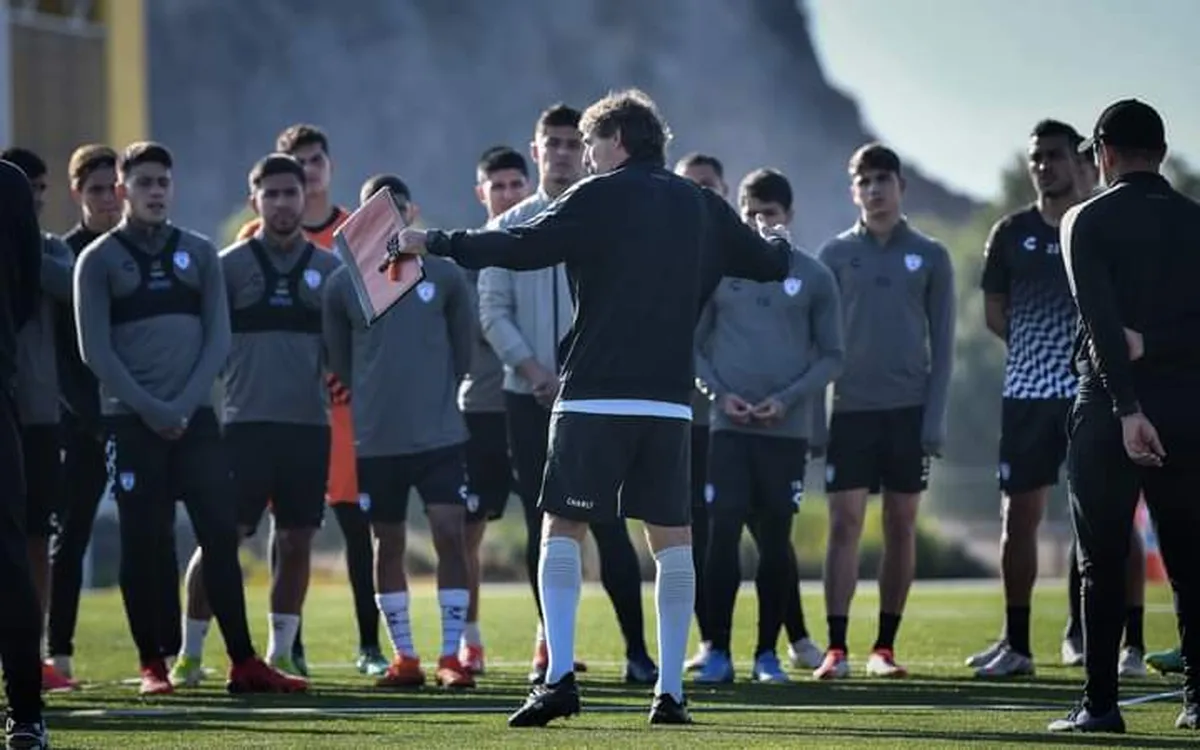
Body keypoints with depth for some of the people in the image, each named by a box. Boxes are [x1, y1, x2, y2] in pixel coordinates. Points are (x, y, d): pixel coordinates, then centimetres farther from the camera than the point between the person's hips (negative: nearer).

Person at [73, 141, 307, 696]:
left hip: (194, 417, 2)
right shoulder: (99, 260, 2)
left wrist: (184, 405, -7)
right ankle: (151, 666, 4)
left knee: (221, 535, -3)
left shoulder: (199, 254, 11)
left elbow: (218, 339, 6)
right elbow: (96, 349, -4)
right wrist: (151, 410, -12)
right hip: (130, 420, -2)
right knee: (142, 543, -2)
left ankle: (243, 664, 0)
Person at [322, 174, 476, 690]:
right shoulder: (343, 286, 2)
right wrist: (372, 405, 8)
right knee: (388, 544, 6)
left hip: (441, 434, -1)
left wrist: (440, 396, 9)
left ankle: (451, 656, -6)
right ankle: (404, 657, 15)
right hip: (377, 441, 1)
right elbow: (338, 361, 10)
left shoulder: (444, 276, 2)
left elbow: (464, 347, 11)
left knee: (450, 533, -9)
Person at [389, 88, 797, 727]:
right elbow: (770, 263, 22)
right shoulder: (701, 207, 12)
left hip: (593, 399, -4)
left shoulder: (597, 199, -2)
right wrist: (780, 247, 47)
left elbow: (520, 248, -12)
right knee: (671, 538, 9)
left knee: (561, 529, 1)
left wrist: (433, 243, -4)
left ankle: (559, 677, -13)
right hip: (671, 401, 4)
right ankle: (670, 692, 4)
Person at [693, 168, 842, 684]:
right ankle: (718, 651, -2)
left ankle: (767, 654, 11)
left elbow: (831, 356, 6)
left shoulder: (814, 278, 5)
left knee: (775, 540, 3)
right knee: (722, 534, -6)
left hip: (786, 430, 0)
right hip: (728, 428, 0)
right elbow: (692, 345, 9)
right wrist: (718, 393, -7)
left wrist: (789, 398, -8)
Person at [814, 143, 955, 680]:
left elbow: (943, 343, 4)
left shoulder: (929, 257, 5)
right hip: (851, 409, -1)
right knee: (844, 523, -7)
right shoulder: (835, 255, 6)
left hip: (908, 410, 1)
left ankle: (885, 646, 9)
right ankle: (836, 647, -8)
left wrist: (935, 417, -4)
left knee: (901, 526, 3)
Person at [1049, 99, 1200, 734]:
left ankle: (1101, 702, -2)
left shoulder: (1089, 221, -2)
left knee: (1102, 563, 1)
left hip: (1111, 403, -3)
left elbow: (1102, 321, -14)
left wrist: (1127, 408, -18)